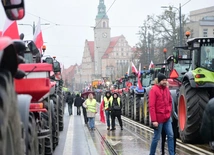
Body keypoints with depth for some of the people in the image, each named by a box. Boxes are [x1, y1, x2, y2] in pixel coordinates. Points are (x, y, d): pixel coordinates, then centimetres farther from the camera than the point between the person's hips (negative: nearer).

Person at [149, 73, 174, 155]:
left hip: (167, 118, 6)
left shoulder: (166, 89, 8)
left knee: (170, 136, 4)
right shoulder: (154, 90, -13)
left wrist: (169, 112, 6)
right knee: (156, 138, 3)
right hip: (158, 118, -6)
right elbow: (151, 106, -17)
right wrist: (154, 120, -20)